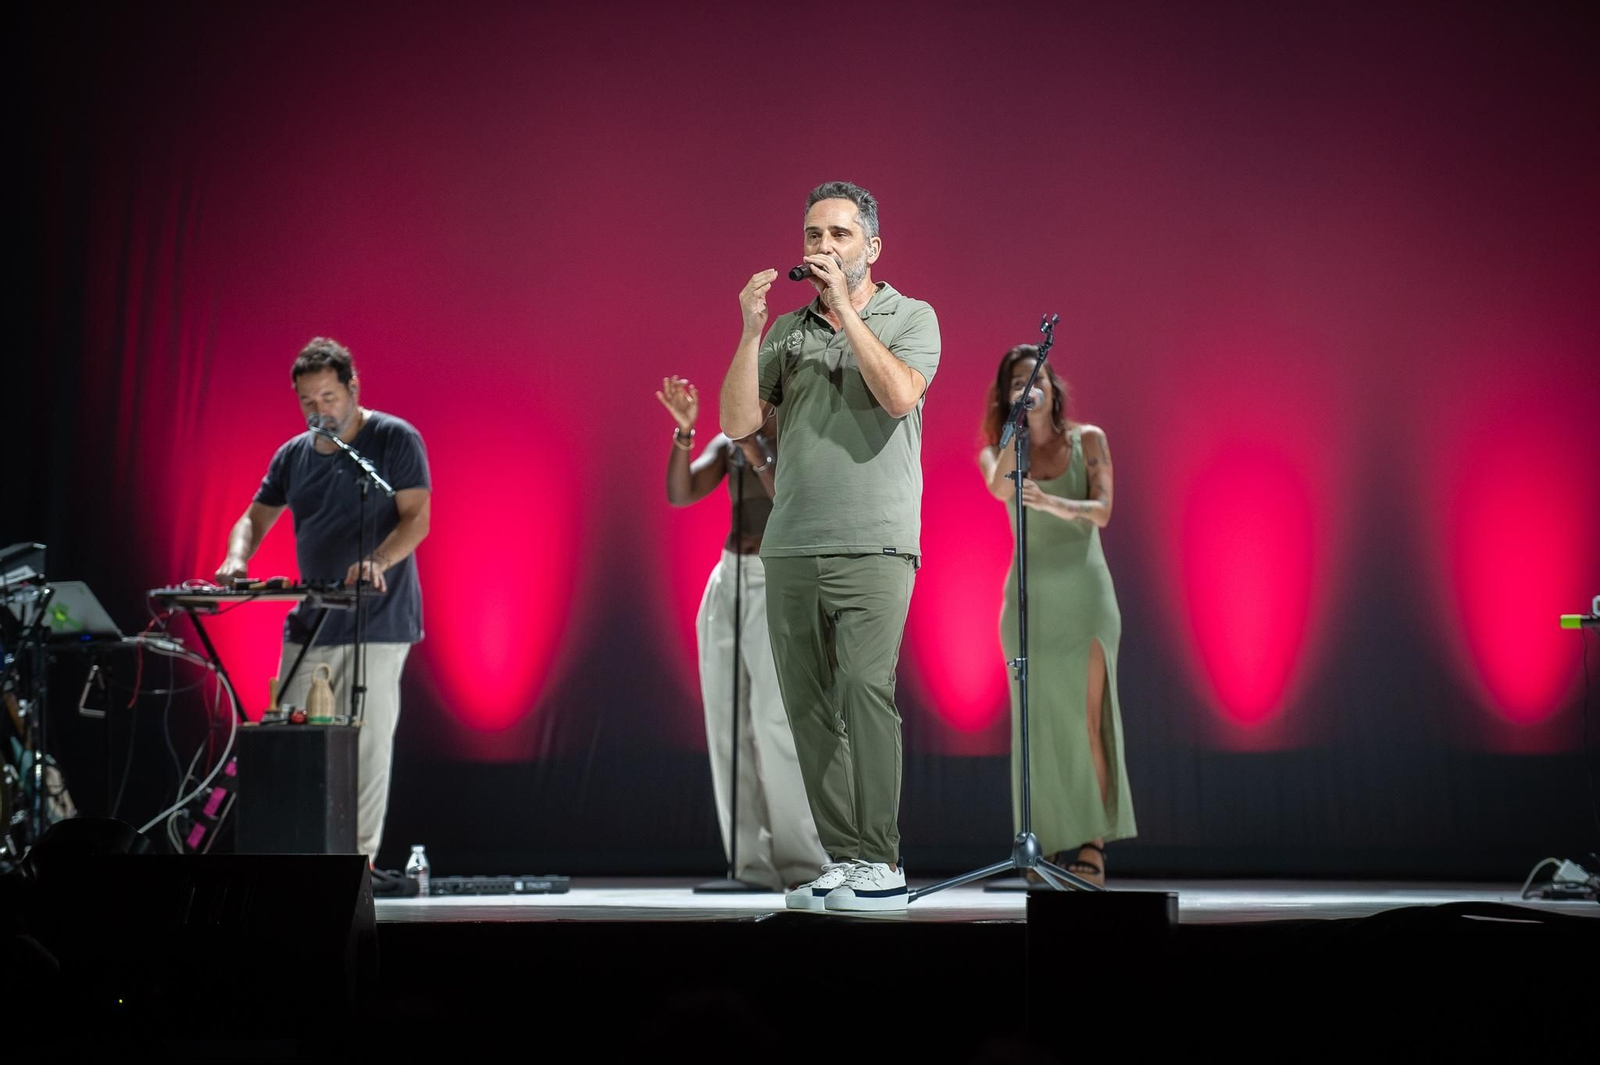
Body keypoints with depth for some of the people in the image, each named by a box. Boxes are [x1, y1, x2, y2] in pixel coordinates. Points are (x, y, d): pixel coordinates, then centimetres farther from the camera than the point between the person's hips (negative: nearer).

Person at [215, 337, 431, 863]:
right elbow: (255, 518, 16)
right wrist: (237, 559, -6)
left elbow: (417, 518, -11)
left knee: (367, 742, -4)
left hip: (377, 621, -6)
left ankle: (359, 858, 3)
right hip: (309, 623, 6)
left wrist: (377, 562, -29)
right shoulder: (293, 455, 12)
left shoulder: (395, 439, -5)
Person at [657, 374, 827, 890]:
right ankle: (751, 865, 4)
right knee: (727, 728, 0)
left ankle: (804, 863, -11)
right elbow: (678, 494, -1)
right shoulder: (727, 444, 12)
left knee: (775, 724, -17)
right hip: (726, 582, 6)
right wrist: (684, 430, -13)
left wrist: (755, 450, -20)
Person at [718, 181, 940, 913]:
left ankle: (879, 864, -10)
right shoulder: (787, 331, 15)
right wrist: (750, 330, -2)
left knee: (865, 690, -15)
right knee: (810, 707, 2)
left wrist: (843, 305, -10)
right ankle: (842, 859, 8)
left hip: (874, 547, -4)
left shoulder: (911, 318, 6)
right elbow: (737, 423, 6)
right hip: (790, 549, 4)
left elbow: (899, 395, -14)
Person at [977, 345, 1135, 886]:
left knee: (1088, 718, -11)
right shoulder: (998, 453, 8)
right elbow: (999, 487, -16)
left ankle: (1092, 845, -9)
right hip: (1029, 596, 2)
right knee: (1038, 723, -1)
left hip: (1084, 591, -2)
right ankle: (1048, 846, 2)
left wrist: (1051, 502, -27)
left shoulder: (1088, 440, 5)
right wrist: (1017, 423, -18)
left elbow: (1102, 511, -9)